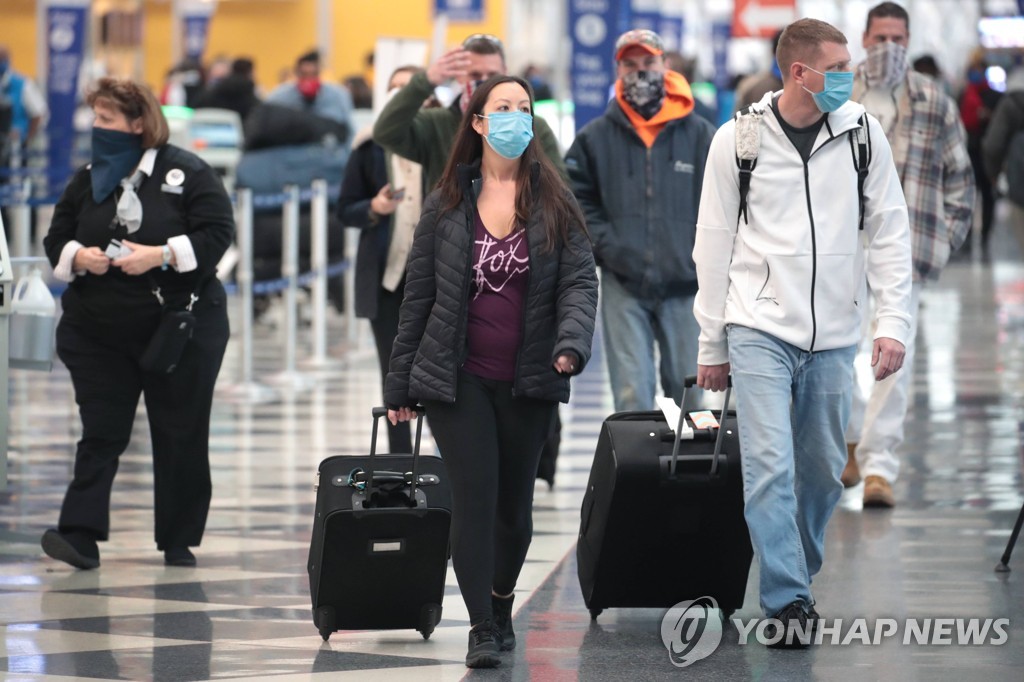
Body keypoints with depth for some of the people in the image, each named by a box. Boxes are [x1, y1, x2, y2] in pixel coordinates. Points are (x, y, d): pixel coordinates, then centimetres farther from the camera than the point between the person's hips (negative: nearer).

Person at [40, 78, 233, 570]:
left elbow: (217, 234, -12)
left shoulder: (186, 173, -5)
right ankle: (80, 534, -11)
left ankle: (179, 540, 13)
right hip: (99, 333, 3)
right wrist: (78, 257, -13)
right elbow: (56, 240, 10)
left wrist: (160, 256, -23)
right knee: (101, 433, -3)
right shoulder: (86, 180, 9)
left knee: (180, 437, 4)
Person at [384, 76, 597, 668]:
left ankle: (502, 607, 32)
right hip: (458, 377, -1)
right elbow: (419, 296, 8)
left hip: (528, 382, 1)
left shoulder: (554, 205, 3)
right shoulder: (446, 206, 4)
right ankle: (482, 629, -6)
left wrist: (571, 343, -22)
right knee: (475, 495, -9)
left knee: (515, 502, 9)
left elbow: (580, 281, -3)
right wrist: (401, 384, 8)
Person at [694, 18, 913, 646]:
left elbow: (889, 233, 4)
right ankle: (788, 601, -11)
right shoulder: (740, 140, -3)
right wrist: (712, 346, 4)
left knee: (823, 470, 9)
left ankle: (799, 577, 28)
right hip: (759, 329, -3)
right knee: (770, 466, -12)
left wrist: (894, 322, -5)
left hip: (833, 336, 3)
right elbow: (715, 246, 4)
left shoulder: (862, 132, 2)